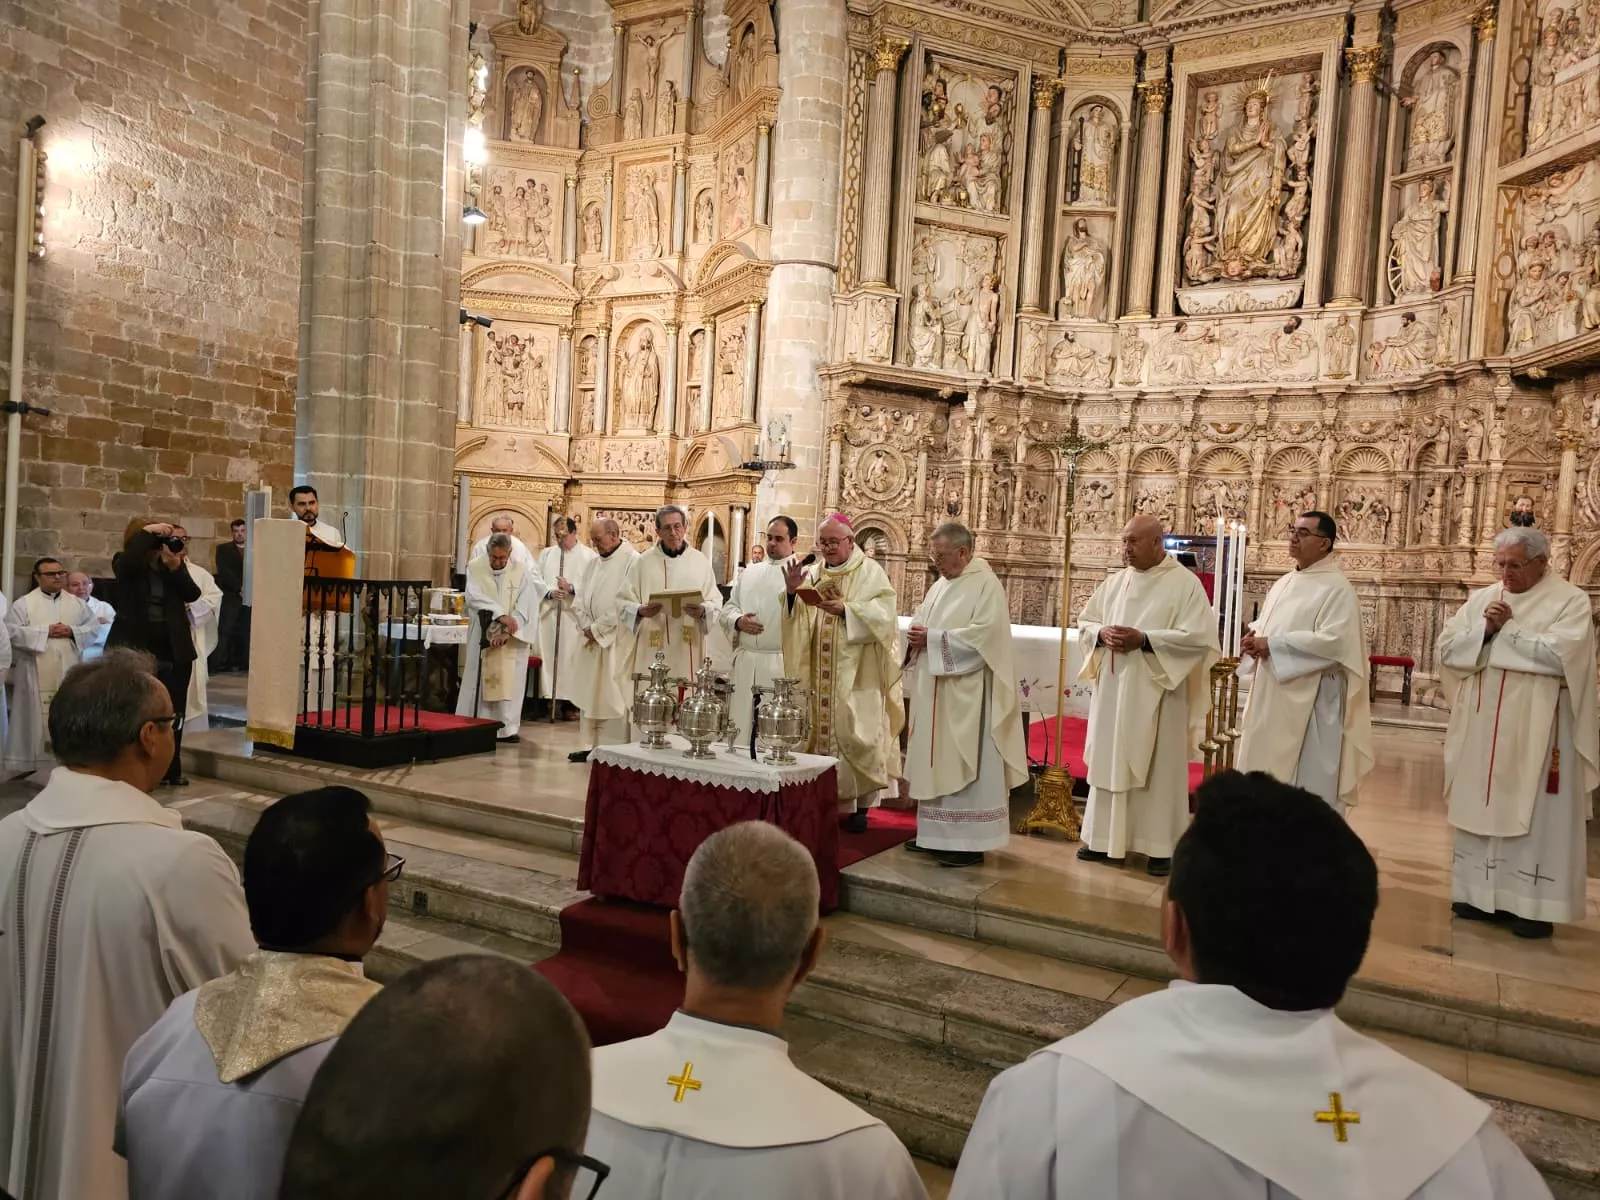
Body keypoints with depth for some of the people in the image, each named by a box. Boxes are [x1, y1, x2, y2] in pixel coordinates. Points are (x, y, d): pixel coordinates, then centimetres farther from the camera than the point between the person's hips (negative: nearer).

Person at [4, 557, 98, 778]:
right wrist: (45, 631, -13)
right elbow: (11, 631, -8)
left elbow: (94, 628, 8)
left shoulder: (77, 603, 11)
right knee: (37, 717, -2)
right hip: (37, 673, -3)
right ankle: (30, 761, 6)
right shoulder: (24, 604, 2)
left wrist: (72, 632, -9)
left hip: (69, 672, 3)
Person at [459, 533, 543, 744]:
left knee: (509, 683, 0)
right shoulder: (475, 568, -1)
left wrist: (507, 632, -20)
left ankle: (507, 728, 4)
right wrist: (501, 614, -24)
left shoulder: (522, 571, -3)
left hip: (512, 639, 0)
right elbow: (475, 597, -14)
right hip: (483, 636, 0)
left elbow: (525, 607, -10)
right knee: (479, 681, 2)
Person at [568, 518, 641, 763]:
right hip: (591, 640, 8)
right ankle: (591, 745, 18)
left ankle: (615, 749, 0)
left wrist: (598, 629, -14)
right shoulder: (596, 561, 14)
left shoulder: (632, 560, -12)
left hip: (616, 642, -8)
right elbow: (582, 598, 15)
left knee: (613, 695, -5)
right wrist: (585, 625, -2)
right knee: (590, 693, 10)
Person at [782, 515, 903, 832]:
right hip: (819, 674, 4)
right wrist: (792, 594, -13)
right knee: (820, 730, 4)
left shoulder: (870, 572, 0)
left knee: (856, 733, -5)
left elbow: (883, 614, -12)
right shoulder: (812, 573, 13)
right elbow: (796, 620, 5)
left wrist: (846, 609, -23)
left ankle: (859, 804, 5)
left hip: (857, 673, -4)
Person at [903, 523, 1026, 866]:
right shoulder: (940, 585, 15)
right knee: (936, 761, 12)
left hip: (966, 694, -9)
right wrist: (915, 636, -5)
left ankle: (969, 841, 2)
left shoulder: (986, 585, -11)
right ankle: (935, 832, 22)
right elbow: (921, 623, 19)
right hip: (935, 692, 9)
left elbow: (983, 635, -21)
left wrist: (932, 639, -19)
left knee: (965, 764, -4)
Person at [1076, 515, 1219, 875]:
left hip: (1156, 693, -5)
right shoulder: (1115, 581, 11)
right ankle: (1105, 838, 20)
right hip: (1113, 690, 6)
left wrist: (1144, 639, -21)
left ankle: (1162, 846, 12)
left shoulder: (1185, 583, -7)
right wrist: (1102, 633, -9)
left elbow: (1198, 637, -15)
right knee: (1110, 762, 10)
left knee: (1158, 768, 2)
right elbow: (1085, 621, 14)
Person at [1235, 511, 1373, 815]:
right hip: (1271, 696, 8)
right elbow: (1263, 626, 20)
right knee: (1266, 775, 13)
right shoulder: (1284, 583, 15)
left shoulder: (1337, 589, -11)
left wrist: (1273, 645, -21)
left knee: (1306, 784, -1)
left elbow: (1334, 642, -22)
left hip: (1309, 701, -8)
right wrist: (1253, 639, -4)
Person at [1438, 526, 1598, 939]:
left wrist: (1507, 629, -11)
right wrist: (1485, 630, -13)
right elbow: (1447, 648, 3)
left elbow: (1559, 656, -19)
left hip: (1536, 730, -5)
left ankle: (1533, 903, 9)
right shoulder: (1482, 597, 9)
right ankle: (1481, 891, 19)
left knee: (1534, 814, 1)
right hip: (1482, 728, 5)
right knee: (1482, 806, 9)